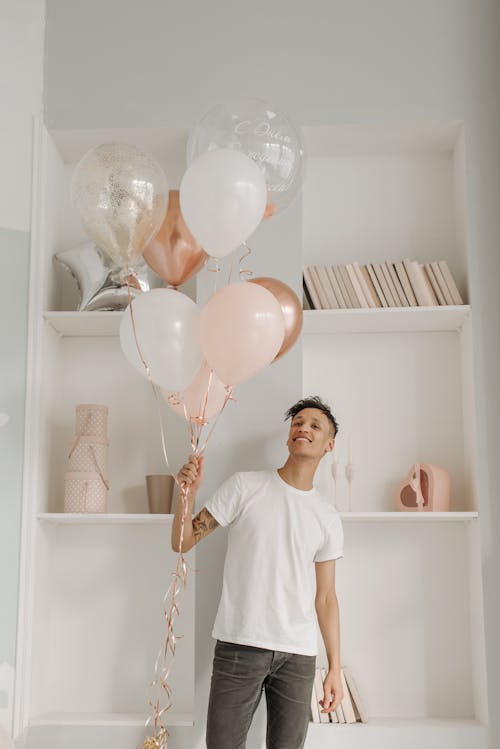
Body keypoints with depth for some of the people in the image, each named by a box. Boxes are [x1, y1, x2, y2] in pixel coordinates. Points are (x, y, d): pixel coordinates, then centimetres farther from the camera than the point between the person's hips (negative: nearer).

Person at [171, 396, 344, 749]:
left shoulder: (329, 517, 8)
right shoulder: (245, 486, 0)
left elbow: (326, 596, 10)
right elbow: (182, 542, -1)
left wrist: (335, 668, 6)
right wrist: (188, 494, -18)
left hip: (299, 654, 3)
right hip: (239, 646, -2)